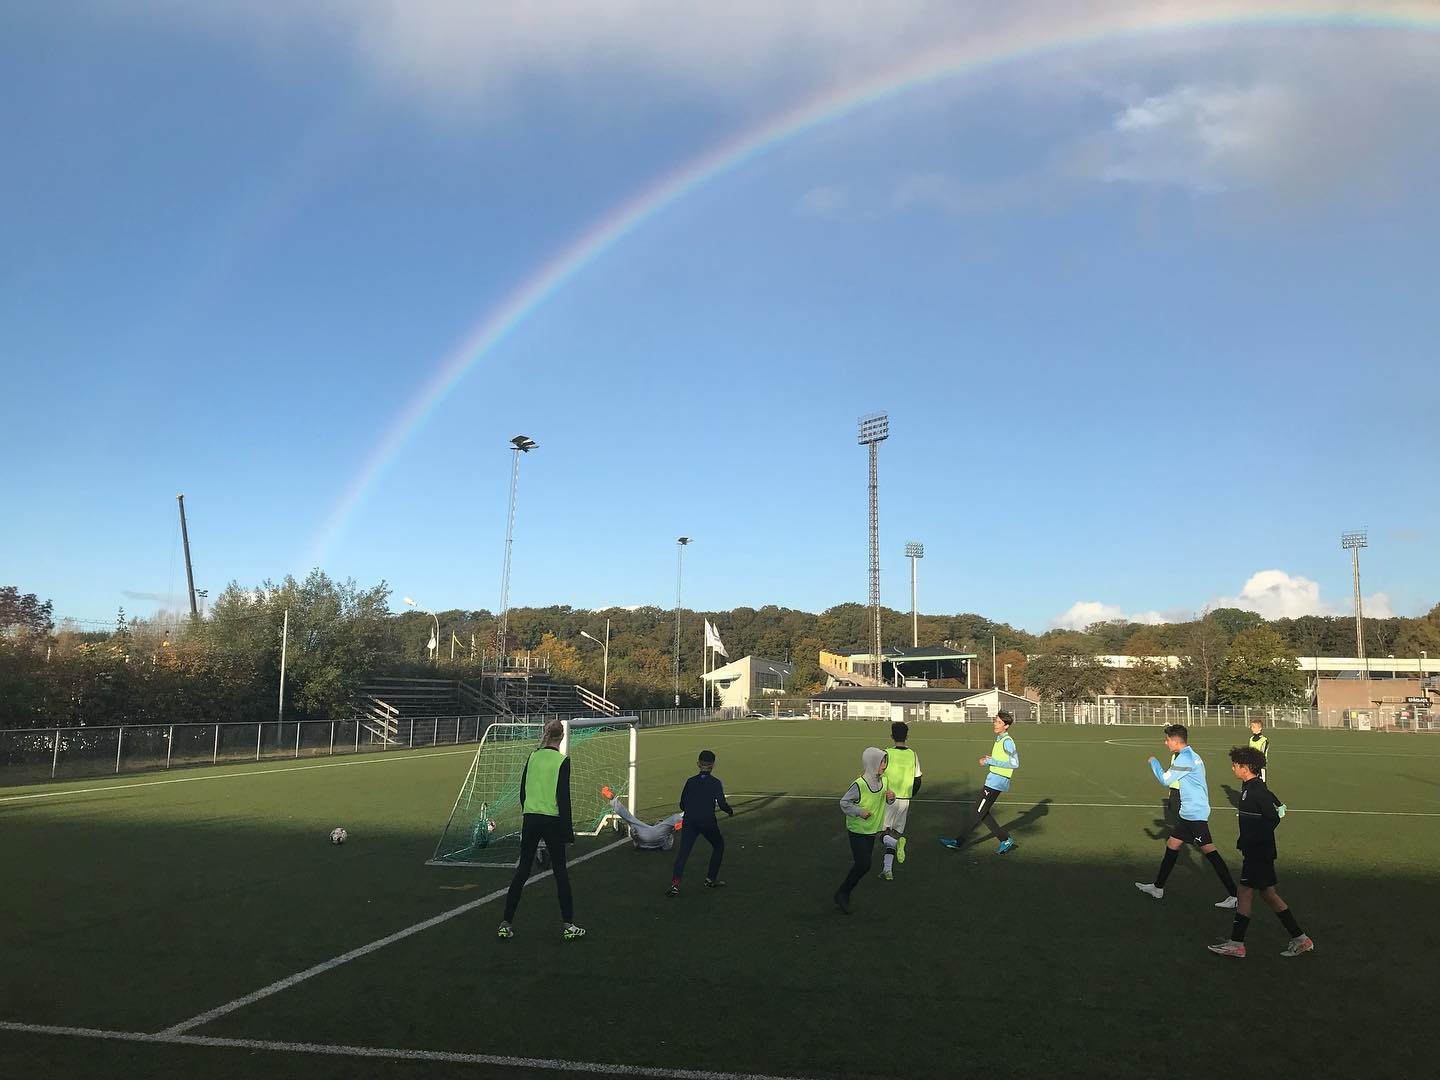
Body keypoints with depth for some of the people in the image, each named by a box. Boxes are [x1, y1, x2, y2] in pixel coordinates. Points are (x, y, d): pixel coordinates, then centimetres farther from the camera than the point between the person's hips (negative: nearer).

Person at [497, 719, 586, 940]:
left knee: (522, 870, 10)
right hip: (552, 820, -4)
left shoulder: (533, 756, 5)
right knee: (560, 871, 5)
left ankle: (506, 924, 10)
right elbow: (563, 797, -11)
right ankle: (568, 924, 8)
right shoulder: (562, 761, -9)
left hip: (530, 819, 4)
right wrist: (568, 828, -6)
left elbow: (522, 789, 10)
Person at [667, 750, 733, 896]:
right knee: (719, 845, 23)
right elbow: (722, 804, -8)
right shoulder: (716, 783, -3)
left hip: (689, 822, 2)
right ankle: (711, 879, 24)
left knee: (683, 852, -2)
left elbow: (682, 805, 9)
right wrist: (731, 812, 12)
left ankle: (675, 884, -19)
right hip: (708, 823, -2)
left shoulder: (690, 781, 7)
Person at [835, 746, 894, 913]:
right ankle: (842, 893, 8)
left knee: (866, 863, 11)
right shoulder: (859, 785, -24)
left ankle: (844, 895, 26)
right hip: (857, 830, -7)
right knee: (863, 864, -11)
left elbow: (884, 799, 11)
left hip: (872, 829, 7)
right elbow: (844, 802, -16)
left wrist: (891, 797, -10)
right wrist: (860, 812, -26)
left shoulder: (882, 780, -3)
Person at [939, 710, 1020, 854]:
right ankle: (1006, 840, 16)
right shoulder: (999, 740, 14)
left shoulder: (1007, 741, -15)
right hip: (992, 780, 10)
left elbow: (1015, 763, -22)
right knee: (983, 813, 11)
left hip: (996, 782, -10)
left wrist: (991, 761, -18)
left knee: (977, 813, -3)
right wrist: (989, 759, 5)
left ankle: (958, 842, 3)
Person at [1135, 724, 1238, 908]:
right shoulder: (1192, 755, 15)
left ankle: (1233, 894, -9)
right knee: (1172, 844, 15)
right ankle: (1158, 887, 24)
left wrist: (1153, 762, 0)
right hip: (1191, 812, 11)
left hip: (1194, 813, -11)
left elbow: (1165, 781, -12)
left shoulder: (1184, 758, -16)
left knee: (1209, 850, -11)